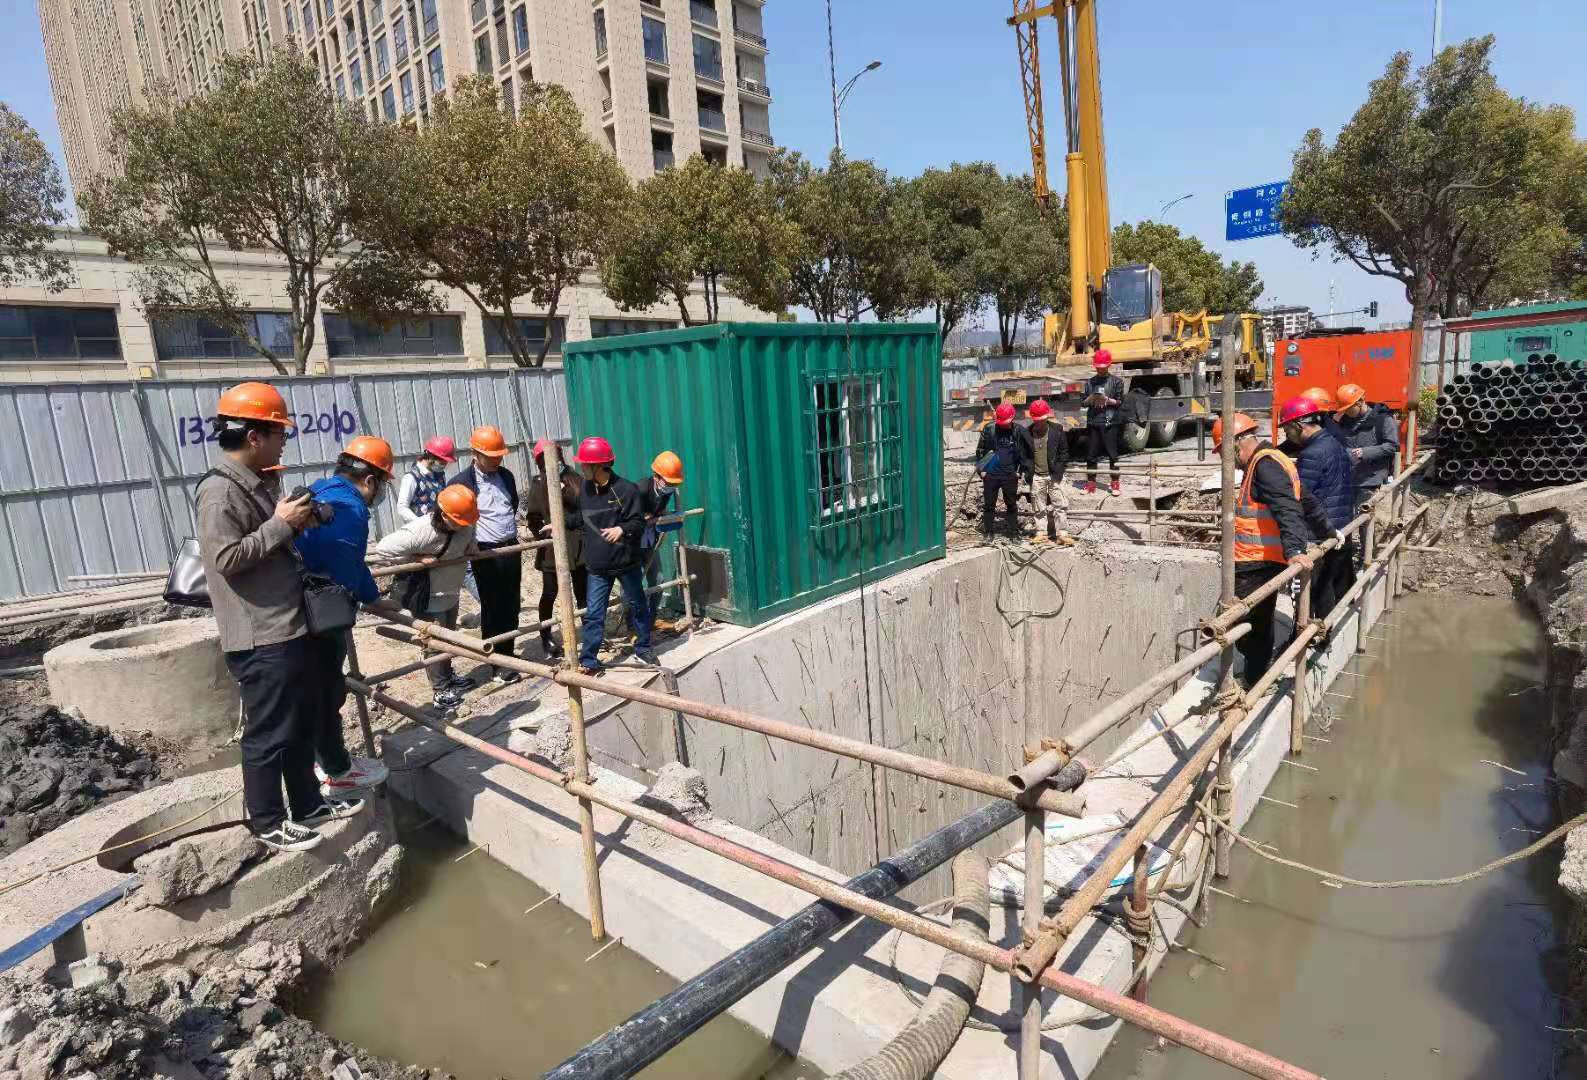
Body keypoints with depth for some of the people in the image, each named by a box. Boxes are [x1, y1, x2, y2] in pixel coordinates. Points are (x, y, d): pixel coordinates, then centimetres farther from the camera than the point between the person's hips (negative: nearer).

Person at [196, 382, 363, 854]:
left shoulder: (256, 484, 14)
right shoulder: (219, 491, -16)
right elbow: (226, 557, -24)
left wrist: (297, 523, 13)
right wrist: (281, 525, -20)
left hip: (286, 628, 10)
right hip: (259, 638, -10)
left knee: (301, 722, 18)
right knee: (269, 732, 2)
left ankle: (308, 804, 31)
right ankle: (267, 822, 17)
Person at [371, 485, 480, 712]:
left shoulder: (465, 527, -13)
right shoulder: (417, 532, -32)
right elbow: (381, 551, -29)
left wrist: (470, 551, -9)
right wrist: (417, 559, -28)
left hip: (451, 594, 7)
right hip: (428, 599, -6)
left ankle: (448, 676, 44)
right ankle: (440, 691, 22)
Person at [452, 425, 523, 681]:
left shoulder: (506, 475, 8)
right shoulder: (461, 482, -11)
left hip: (511, 549, 6)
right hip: (486, 554, -6)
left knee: (512, 607, 11)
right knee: (492, 609, 3)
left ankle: (507, 656, 25)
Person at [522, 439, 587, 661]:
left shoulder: (574, 478, 4)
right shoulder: (538, 485, 0)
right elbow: (533, 517, -1)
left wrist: (565, 492, -18)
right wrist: (545, 534, -10)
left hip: (578, 545, 2)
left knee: (583, 592, 9)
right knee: (550, 594, 7)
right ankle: (546, 638, 22)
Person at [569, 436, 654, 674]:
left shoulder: (626, 490, -15)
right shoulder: (584, 488, 1)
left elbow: (638, 522, -16)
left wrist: (622, 529, -34)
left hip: (626, 563, -3)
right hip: (597, 566, 3)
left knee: (638, 606, 14)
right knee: (593, 614, 2)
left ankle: (643, 648, 33)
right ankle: (588, 661, 9)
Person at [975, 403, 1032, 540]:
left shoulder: (1018, 431, -2)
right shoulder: (989, 429, -3)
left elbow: (1024, 453, 6)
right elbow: (980, 450, 4)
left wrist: (1020, 471, 1)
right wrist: (981, 469, 0)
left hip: (1010, 476, 0)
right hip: (990, 474, 0)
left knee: (1012, 505, 7)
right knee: (988, 505, 6)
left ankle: (1014, 532, 16)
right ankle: (987, 531, 16)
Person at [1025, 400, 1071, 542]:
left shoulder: (1057, 430, -3)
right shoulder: (1027, 433, -2)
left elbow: (1064, 451, 2)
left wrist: (1060, 469, -6)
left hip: (1054, 475, 0)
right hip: (1036, 476, 1)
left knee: (1059, 505, 1)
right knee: (1040, 508, 8)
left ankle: (1062, 533, 8)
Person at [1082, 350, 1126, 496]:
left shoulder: (1116, 381, 3)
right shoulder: (1090, 382, 11)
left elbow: (1120, 402, -1)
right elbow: (1084, 403, 10)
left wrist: (1107, 400, -17)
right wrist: (1091, 399, -11)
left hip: (1110, 422, -3)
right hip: (1093, 422, 3)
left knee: (1112, 454, 0)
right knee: (1091, 454, 4)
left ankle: (1115, 484, 8)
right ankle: (1091, 483, 13)